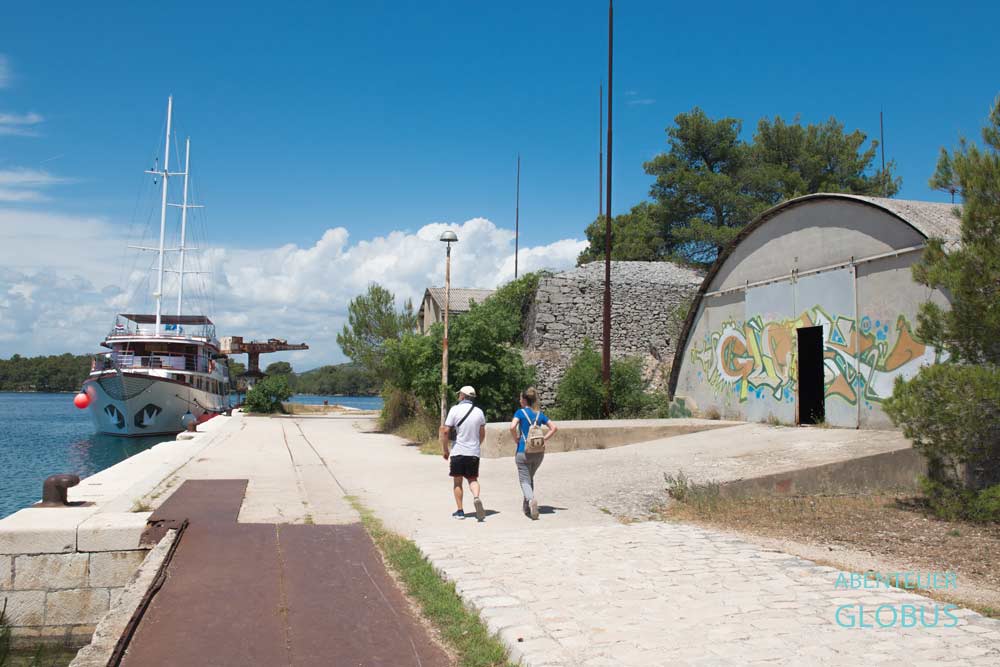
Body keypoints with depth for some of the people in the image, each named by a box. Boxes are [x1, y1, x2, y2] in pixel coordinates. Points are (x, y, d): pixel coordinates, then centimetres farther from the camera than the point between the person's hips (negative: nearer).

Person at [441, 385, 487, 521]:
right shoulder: (479, 412, 5)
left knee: (457, 482, 10)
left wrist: (445, 450, 1)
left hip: (458, 451, -3)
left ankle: (460, 511, 12)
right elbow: (482, 434, 12)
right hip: (474, 452, 3)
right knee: (473, 479, 13)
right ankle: (476, 498, -17)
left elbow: (445, 431, -10)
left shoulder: (455, 409, -7)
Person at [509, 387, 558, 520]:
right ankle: (527, 506, 27)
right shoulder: (539, 414, 8)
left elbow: (512, 427, -22)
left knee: (524, 480, 0)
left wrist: (516, 439, -6)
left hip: (524, 452, -5)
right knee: (530, 478, 23)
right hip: (539, 452, 5)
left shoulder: (520, 412, -6)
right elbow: (554, 427, 4)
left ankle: (531, 499, -29)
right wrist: (544, 439, 6)